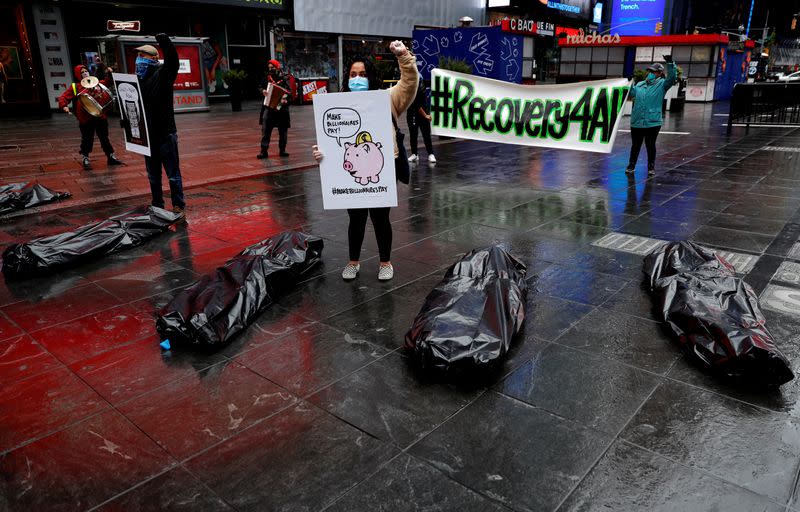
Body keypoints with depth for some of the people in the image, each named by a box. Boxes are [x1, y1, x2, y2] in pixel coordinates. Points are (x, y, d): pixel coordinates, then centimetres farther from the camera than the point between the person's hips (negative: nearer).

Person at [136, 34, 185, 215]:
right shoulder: (139, 80, 11)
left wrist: (165, 42, -40)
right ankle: (157, 205, 29)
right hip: (148, 135, 7)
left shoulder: (163, 74, -7)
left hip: (165, 134, -7)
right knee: (153, 175, 16)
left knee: (173, 174, 1)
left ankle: (178, 206, 11)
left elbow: (172, 62, -27)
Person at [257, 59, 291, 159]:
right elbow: (260, 87, 20)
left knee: (283, 130, 7)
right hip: (269, 107, 2)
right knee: (265, 130, -4)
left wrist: (285, 98, -28)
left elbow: (289, 91, -10)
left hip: (281, 107, -2)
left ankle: (282, 150, 21)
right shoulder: (266, 78, 7)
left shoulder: (284, 79, -3)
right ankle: (264, 151, -2)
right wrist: (262, 91, -2)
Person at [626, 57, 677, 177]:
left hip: (652, 123, -3)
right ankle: (631, 166, 21)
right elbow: (631, 94, 20)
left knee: (650, 145, 6)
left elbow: (672, 77, -16)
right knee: (635, 145, 11)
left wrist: (670, 63, -23)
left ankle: (651, 167, 18)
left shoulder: (662, 84, 0)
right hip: (636, 122, 3)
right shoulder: (640, 84, 13)